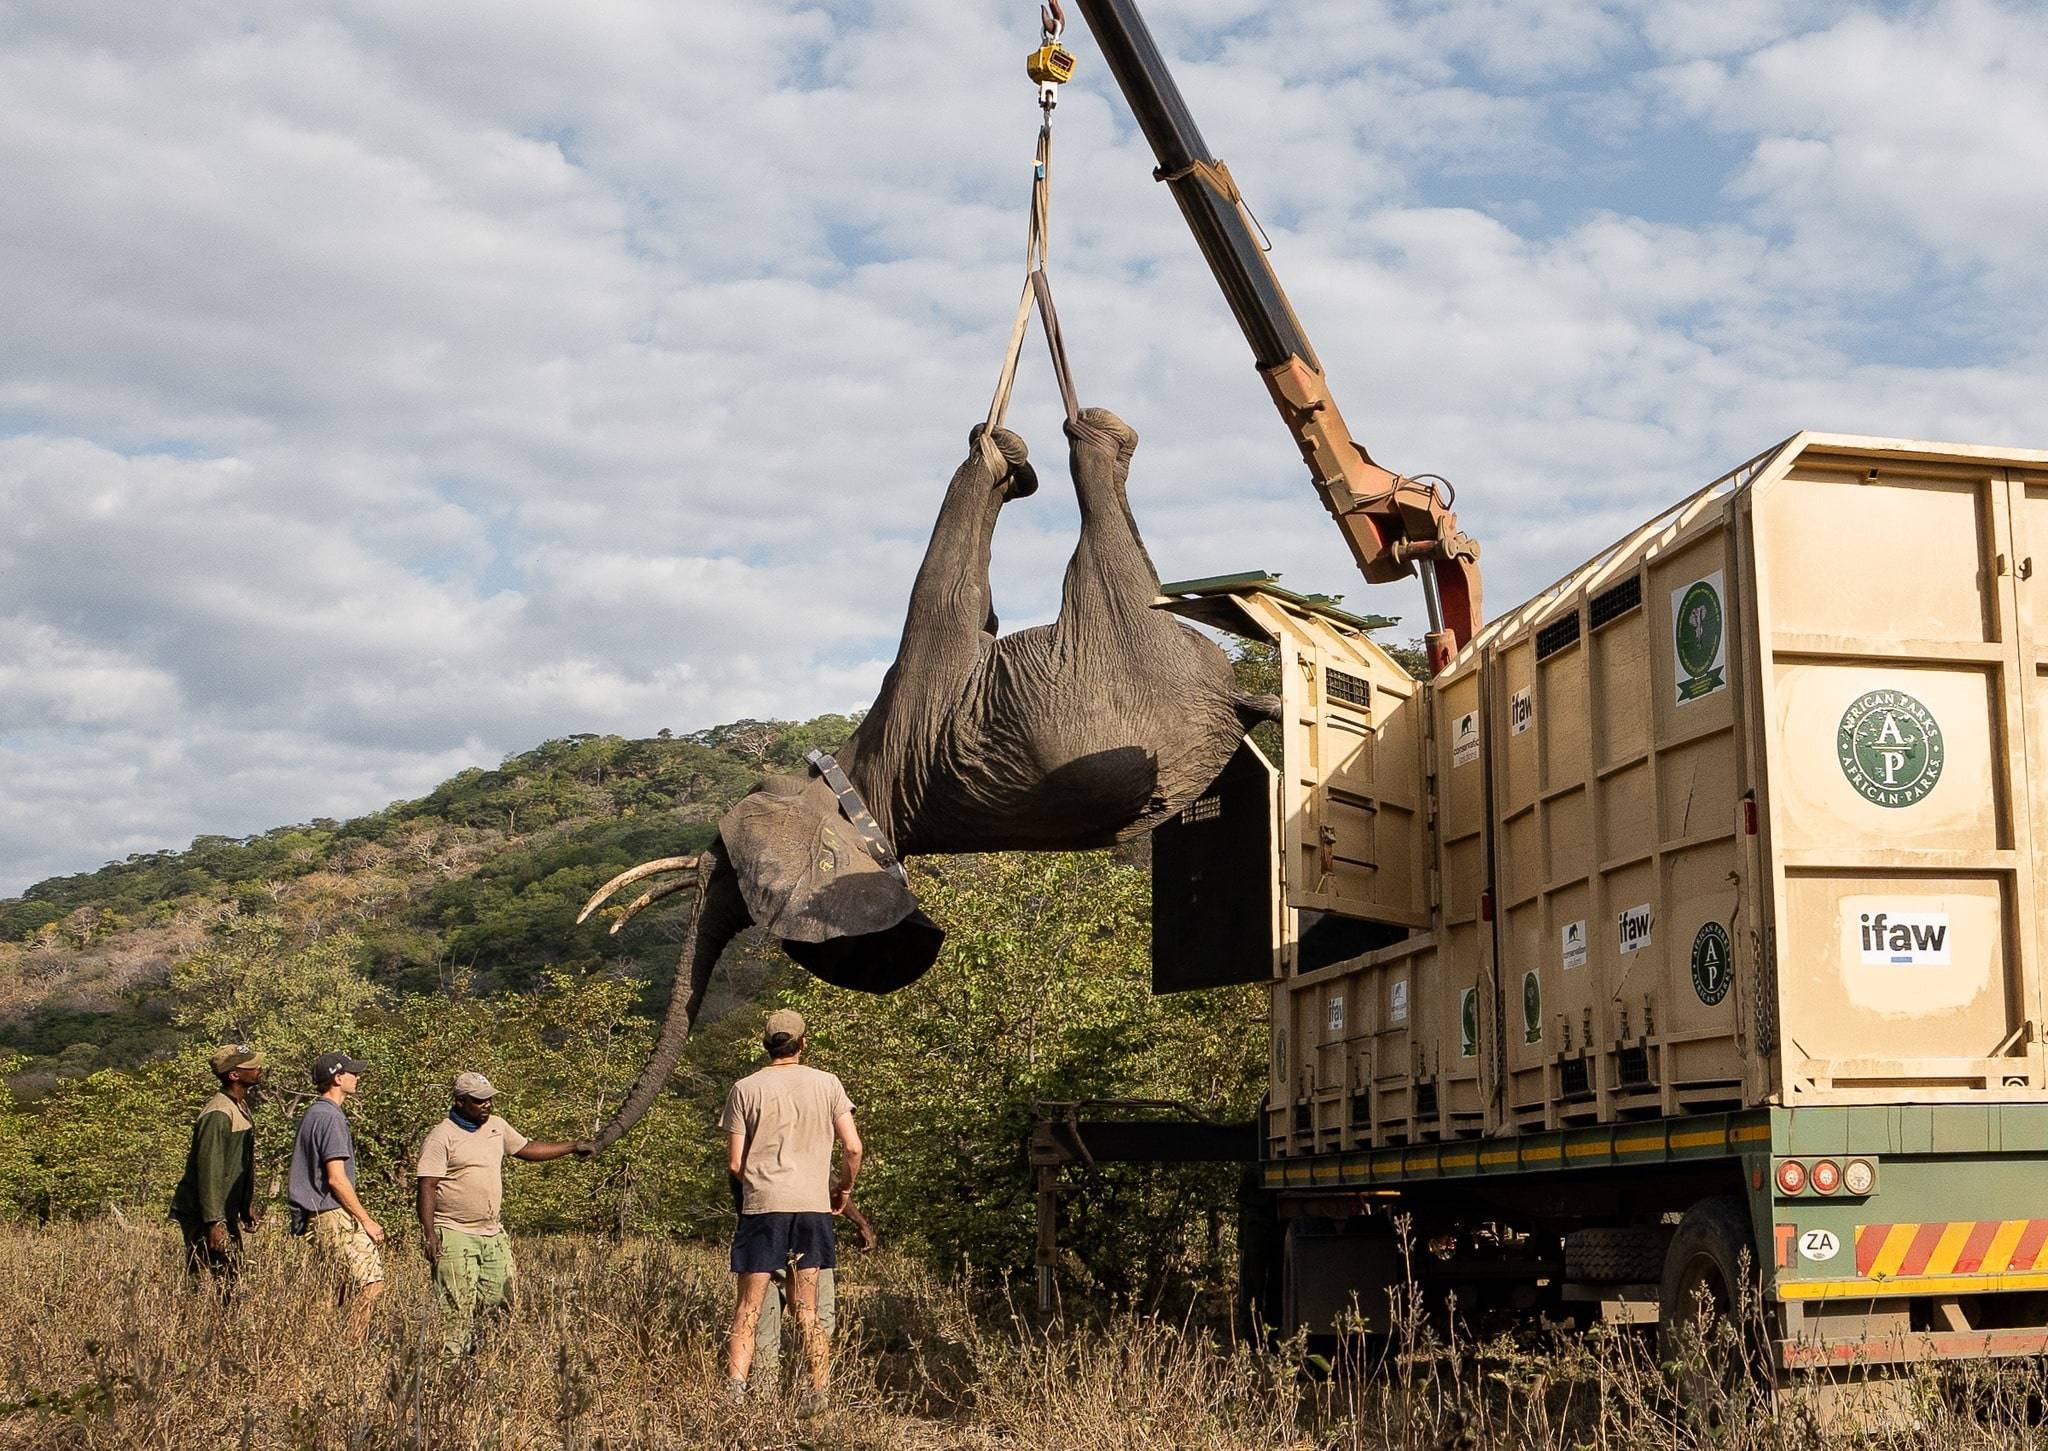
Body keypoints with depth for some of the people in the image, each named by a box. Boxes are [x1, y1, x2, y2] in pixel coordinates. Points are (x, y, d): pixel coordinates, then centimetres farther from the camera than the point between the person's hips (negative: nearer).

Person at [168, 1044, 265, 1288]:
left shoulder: (241, 1107, 10)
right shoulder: (218, 1115, -21)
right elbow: (209, 1172, -23)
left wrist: (247, 1206, 20)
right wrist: (213, 1224, -24)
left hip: (227, 1213, 10)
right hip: (202, 1215, -10)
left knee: (231, 1281, 11)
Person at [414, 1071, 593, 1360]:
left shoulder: (496, 1126, 11)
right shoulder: (441, 1137, -11)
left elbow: (526, 1148, 25)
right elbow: (427, 1187, -14)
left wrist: (573, 1148, 23)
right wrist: (429, 1235, -20)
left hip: (493, 1233, 7)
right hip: (455, 1235, -7)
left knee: (505, 1294, 7)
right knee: (458, 1307, -8)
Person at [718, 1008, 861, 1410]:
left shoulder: (745, 1089, 2)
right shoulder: (827, 1084, 5)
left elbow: (734, 1163, 1)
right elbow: (853, 1147, 1)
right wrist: (844, 1189, 17)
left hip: (762, 1203, -2)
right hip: (813, 1205, 2)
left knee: (748, 1309, 3)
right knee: (807, 1312, 10)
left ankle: (734, 1390, -8)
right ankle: (820, 1393, 7)